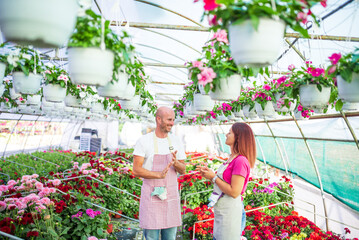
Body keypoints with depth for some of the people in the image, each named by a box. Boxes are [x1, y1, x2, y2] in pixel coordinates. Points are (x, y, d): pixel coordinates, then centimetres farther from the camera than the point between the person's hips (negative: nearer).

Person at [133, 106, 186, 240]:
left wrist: (175, 163, -17)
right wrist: (159, 174, -26)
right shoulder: (144, 141, -8)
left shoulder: (176, 141, 4)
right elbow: (136, 170, -12)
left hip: (171, 195, 4)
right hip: (151, 195, -4)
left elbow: (182, 170, 6)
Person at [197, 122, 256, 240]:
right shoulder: (232, 158, 9)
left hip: (230, 212, -9)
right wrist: (208, 172, 2)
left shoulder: (241, 161, -20)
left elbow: (234, 192, -23)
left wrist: (213, 177, -16)